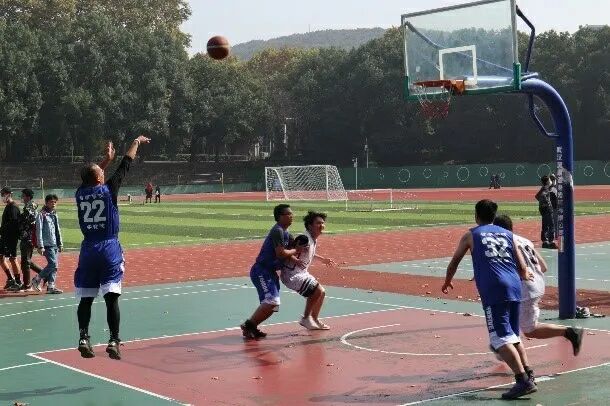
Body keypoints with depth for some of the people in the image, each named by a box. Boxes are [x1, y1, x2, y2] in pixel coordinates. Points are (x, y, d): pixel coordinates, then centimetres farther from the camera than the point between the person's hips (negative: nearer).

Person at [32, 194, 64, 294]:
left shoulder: (55, 214, 16)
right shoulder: (42, 214, -7)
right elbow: (39, 231, -11)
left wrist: (60, 244, 18)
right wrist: (40, 246, -16)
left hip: (55, 244, 8)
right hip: (47, 244, -8)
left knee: (54, 265, 5)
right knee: (53, 264, -15)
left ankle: (51, 286, 9)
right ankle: (37, 279, -1)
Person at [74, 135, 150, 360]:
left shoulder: (81, 193, 2)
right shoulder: (108, 189, -7)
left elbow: (89, 179, 25)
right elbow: (125, 166, 3)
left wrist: (106, 159, 34)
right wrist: (136, 142, 17)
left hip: (88, 249, 4)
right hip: (109, 248, -4)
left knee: (86, 298, 10)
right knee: (111, 297, -4)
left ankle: (84, 339, 8)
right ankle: (114, 342, -7)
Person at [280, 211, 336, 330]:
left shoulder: (314, 239, 7)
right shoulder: (304, 239, -24)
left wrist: (322, 259, 35)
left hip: (302, 273, 10)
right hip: (292, 274, -10)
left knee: (321, 292, 14)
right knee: (316, 291, -16)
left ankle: (314, 320, 29)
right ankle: (306, 319, 0)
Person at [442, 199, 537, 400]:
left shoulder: (470, 235, 13)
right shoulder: (508, 234, 20)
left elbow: (454, 262, 22)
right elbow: (522, 269, 19)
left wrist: (447, 281, 41)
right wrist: (525, 275, 43)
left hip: (494, 291, -5)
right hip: (514, 288, 5)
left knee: (501, 338, -9)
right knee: (513, 336, 20)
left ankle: (523, 381, -20)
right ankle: (528, 373, 15)